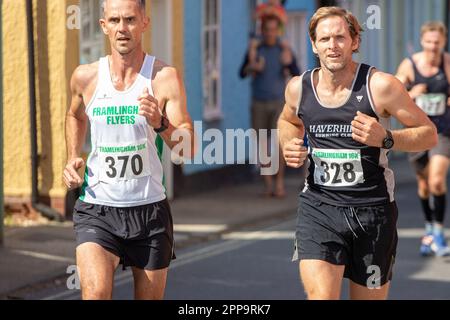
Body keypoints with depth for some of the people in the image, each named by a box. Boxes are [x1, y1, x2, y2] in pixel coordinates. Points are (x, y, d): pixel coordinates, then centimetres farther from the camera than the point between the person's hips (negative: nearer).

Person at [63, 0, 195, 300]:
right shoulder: (86, 77, 1)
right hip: (97, 210, 0)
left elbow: (189, 149, -10)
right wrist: (72, 159, 10)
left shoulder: (165, 77, -6)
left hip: (150, 209, 0)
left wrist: (161, 124, -28)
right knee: (96, 292, -22)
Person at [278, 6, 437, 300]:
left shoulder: (380, 85, -11)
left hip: (373, 209, -1)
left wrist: (385, 139, -22)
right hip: (318, 207, 1)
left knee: (369, 296, 11)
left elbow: (429, 134, -5)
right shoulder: (299, 88, 1)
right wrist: (289, 147, 3)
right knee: (321, 296, -18)